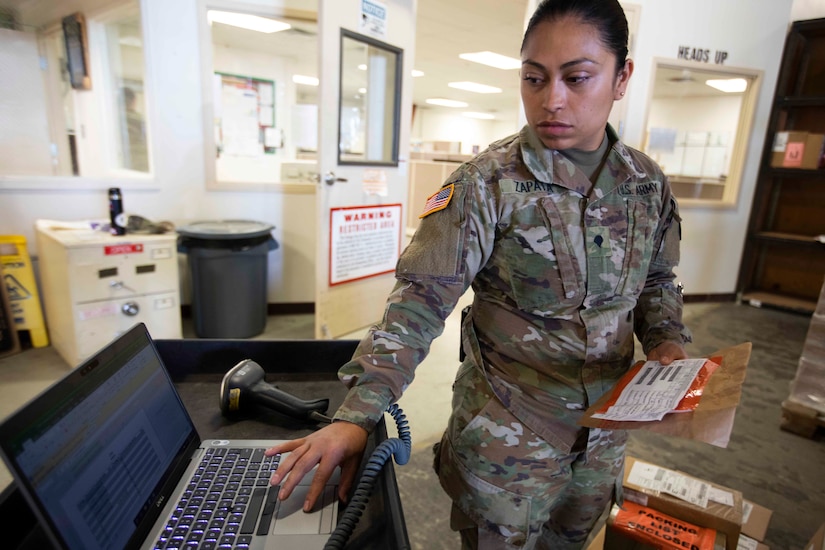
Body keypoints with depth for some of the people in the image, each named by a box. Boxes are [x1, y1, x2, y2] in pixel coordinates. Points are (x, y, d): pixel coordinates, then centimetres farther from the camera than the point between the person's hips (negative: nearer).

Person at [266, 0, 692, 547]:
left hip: (607, 422, 5)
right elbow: (420, 301, -22)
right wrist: (357, 414, -29)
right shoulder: (487, 183, -19)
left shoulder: (648, 183, -3)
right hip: (506, 430, -4)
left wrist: (668, 343, -9)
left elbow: (656, 282, 10)